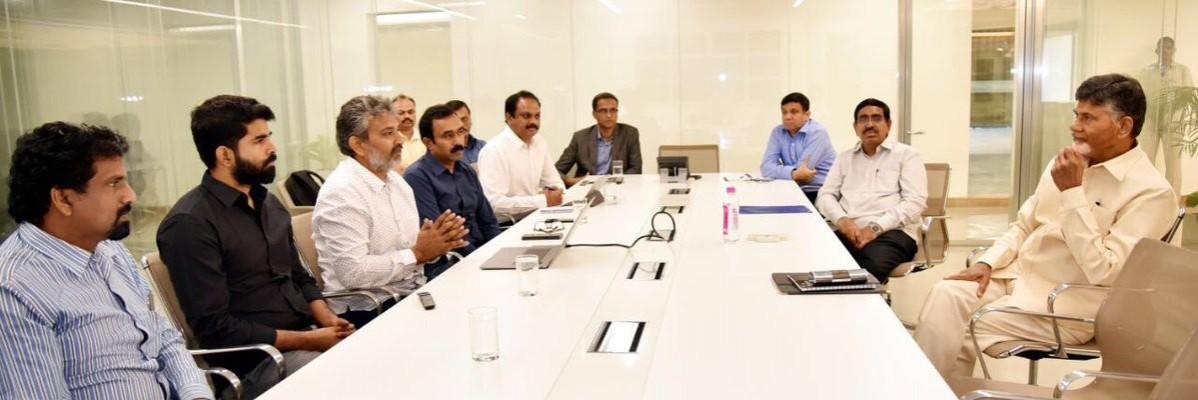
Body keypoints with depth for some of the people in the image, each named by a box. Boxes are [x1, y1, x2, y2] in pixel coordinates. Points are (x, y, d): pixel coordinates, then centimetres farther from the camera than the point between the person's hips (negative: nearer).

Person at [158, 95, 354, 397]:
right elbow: (215, 327, -17)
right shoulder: (190, 223, -13)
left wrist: (326, 319, -2)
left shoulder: (269, 203, 11)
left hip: (307, 332, 7)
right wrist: (308, 341, -17)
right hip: (255, 360, -7)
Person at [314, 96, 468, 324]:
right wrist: (417, 253, -15)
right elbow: (353, 273, -22)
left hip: (412, 295, 8)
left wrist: (436, 245, -5)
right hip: (368, 313, -8)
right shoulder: (341, 193, -14)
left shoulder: (396, 180, 12)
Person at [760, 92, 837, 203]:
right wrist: (793, 173, -24)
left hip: (821, 193, -5)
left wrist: (779, 170, -3)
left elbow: (801, 171, -18)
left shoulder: (818, 132, -11)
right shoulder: (777, 132, 4)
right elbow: (766, 168, -9)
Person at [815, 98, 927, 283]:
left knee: (872, 266, -38)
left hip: (892, 232, -3)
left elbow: (915, 201, -3)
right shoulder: (845, 158, 23)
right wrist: (842, 220, -8)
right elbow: (825, 195, 15)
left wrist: (876, 228, -15)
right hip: (849, 231, 4)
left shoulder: (906, 155, 9)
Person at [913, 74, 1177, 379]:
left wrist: (1072, 192, -23)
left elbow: (1103, 272, -22)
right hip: (1018, 275, 6)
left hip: (1069, 301, -6)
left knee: (965, 330, -22)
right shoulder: (1066, 164, 10)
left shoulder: (1151, 192, -13)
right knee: (946, 294, -20)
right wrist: (987, 262, -2)